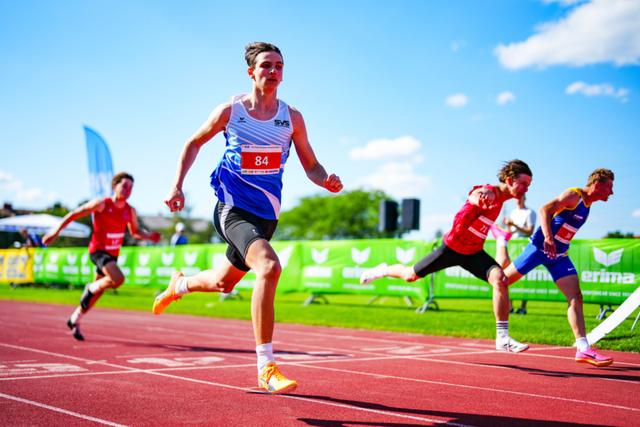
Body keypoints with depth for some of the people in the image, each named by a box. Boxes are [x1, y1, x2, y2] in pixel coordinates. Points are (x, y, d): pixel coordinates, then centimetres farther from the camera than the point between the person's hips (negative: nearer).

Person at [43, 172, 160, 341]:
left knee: (97, 292, 14)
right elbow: (74, 214, -7)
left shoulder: (130, 211, 1)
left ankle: (74, 320, 33)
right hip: (98, 250, -6)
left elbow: (135, 232, 14)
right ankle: (91, 288, -1)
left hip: (113, 254, 6)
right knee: (118, 279, -29)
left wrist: (150, 236, -6)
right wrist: (56, 231, -9)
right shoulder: (101, 204, -14)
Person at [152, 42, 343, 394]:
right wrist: (177, 186, 1)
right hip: (233, 207, -5)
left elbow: (311, 166, 6)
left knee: (224, 282, 21)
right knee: (269, 267, -30)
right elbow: (193, 143, 10)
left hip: (266, 213, 5)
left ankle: (180, 284, 58)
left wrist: (327, 181, -17)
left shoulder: (292, 117, 2)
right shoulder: (230, 111, -3)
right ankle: (266, 369, -27)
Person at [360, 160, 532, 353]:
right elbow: (477, 197, -54)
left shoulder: (502, 197, -1)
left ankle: (503, 338, -19)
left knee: (500, 278, -22)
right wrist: (485, 196, -76)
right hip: (452, 248, -6)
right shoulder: (486, 192, -27)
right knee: (410, 276, 13)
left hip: (474, 253, 6)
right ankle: (383, 270, 49)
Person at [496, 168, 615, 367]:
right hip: (540, 247, -8)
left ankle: (583, 349, -11)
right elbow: (545, 209, -28)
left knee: (576, 297, -6)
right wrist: (548, 238, -40)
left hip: (558, 255, 8)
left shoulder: (586, 204, 13)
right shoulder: (573, 195, -14)